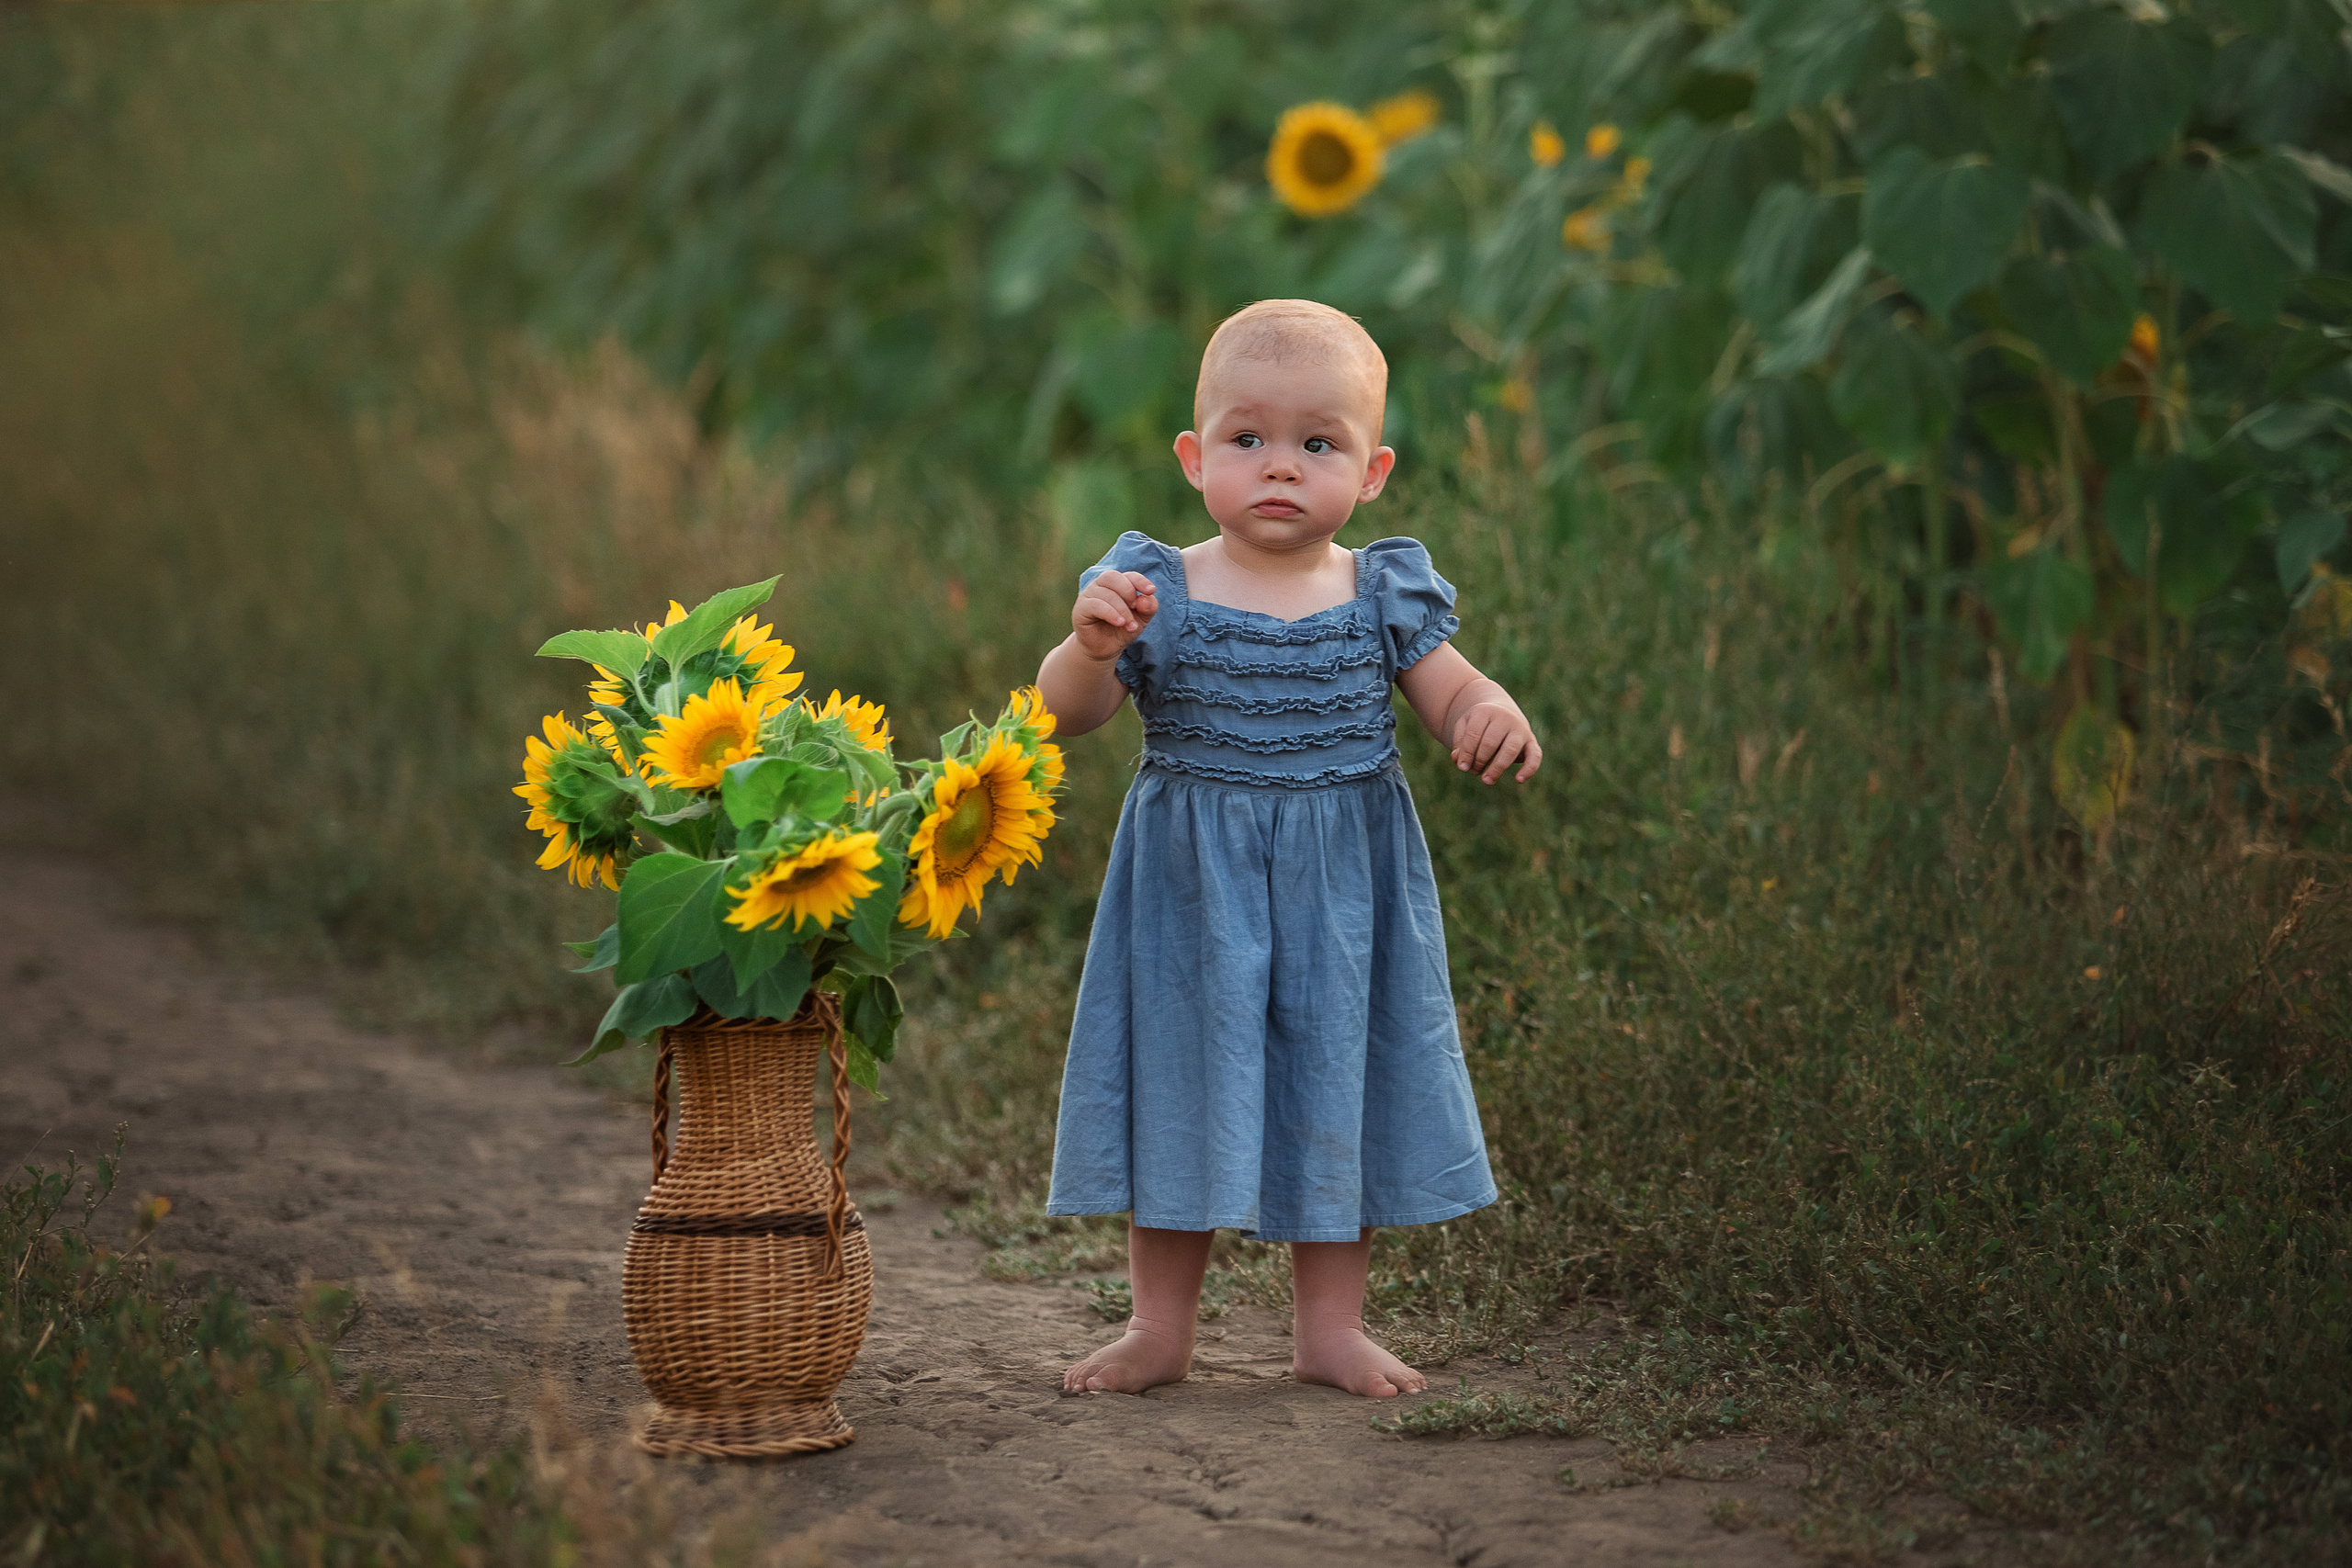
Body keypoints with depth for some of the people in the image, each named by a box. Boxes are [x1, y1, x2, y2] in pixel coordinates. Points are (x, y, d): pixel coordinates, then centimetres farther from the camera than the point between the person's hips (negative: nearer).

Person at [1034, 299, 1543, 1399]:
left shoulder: (1382, 596, -2)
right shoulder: (1157, 591, -6)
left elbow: (1452, 699, 2)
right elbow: (1066, 714, -10)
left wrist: (1496, 718, -21)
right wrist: (1092, 646, -31)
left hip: (1341, 893, 1)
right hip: (1192, 892, -1)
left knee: (1336, 1089, 8)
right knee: (1181, 1090, 6)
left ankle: (1328, 1327, 20)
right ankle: (1160, 1325, 19)